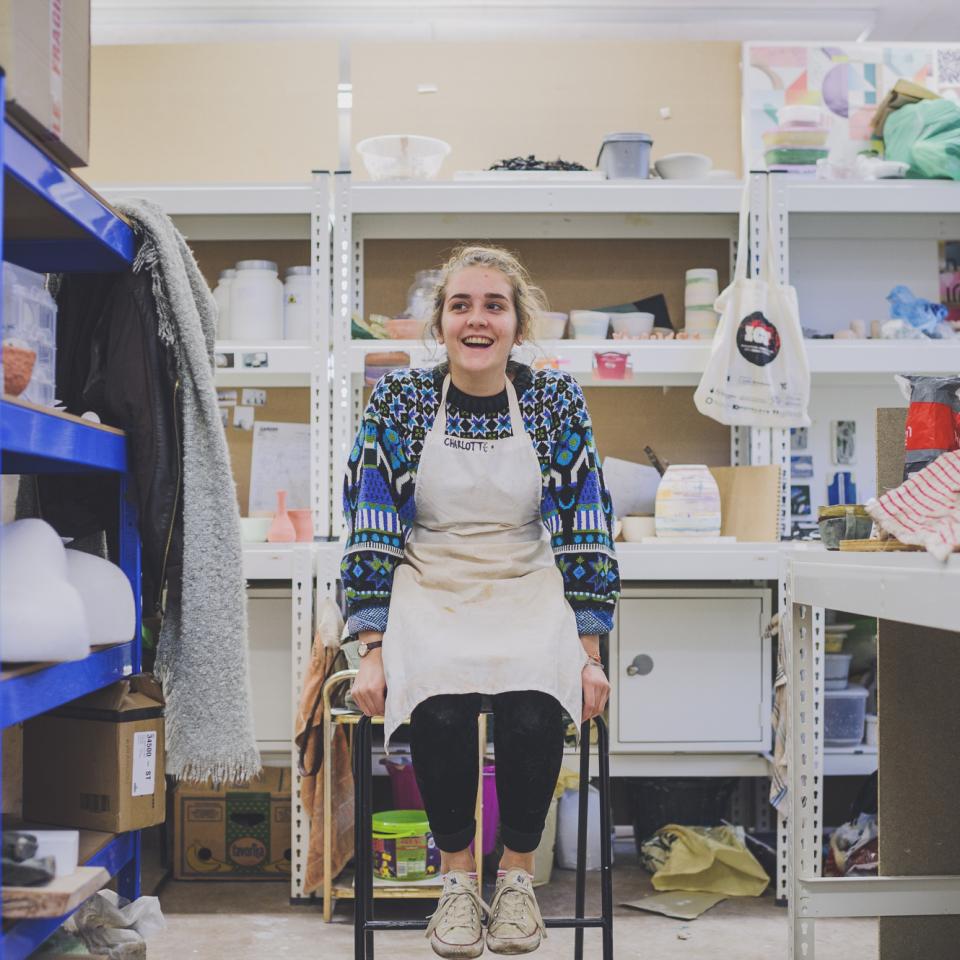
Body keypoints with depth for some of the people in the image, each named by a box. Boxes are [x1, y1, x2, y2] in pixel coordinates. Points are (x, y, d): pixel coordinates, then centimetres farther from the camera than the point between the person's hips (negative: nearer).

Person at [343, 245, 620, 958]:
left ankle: (518, 873, -3)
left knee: (533, 708, -30)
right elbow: (371, 531, 0)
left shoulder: (557, 400, 1)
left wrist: (589, 653, -2)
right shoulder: (399, 400, 0)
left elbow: (585, 531, 3)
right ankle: (457, 875, -6)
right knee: (442, 705, -32)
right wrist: (373, 651, -7)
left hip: (528, 591, 1)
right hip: (429, 591, 0)